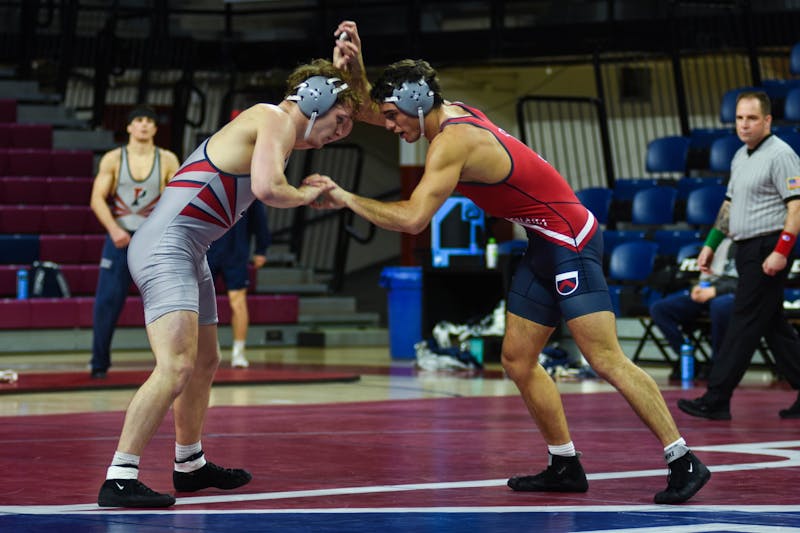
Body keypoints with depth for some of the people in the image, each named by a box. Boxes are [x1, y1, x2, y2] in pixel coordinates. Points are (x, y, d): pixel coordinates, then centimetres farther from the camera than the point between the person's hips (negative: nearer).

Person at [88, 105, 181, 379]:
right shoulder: (113, 159, 0)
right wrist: (113, 229, -18)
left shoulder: (167, 160, 1)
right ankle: (99, 362, 10)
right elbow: (97, 198, -4)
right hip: (119, 238, 0)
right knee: (107, 301, -3)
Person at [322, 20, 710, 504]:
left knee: (606, 359, -13)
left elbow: (412, 218, -28)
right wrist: (355, 69, 1)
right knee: (518, 360, 9)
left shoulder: (452, 141, -20)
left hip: (570, 242, -10)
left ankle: (685, 462, -11)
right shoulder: (451, 112, 8)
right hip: (546, 245, 10)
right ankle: (566, 467, 14)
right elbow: (371, 111, 20)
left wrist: (347, 198, -17)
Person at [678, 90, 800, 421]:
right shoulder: (740, 157, 17)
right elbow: (730, 204, 26)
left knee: (745, 324, -7)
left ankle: (716, 400, -6)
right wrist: (711, 244, 22)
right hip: (747, 250, 9)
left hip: (768, 250, -9)